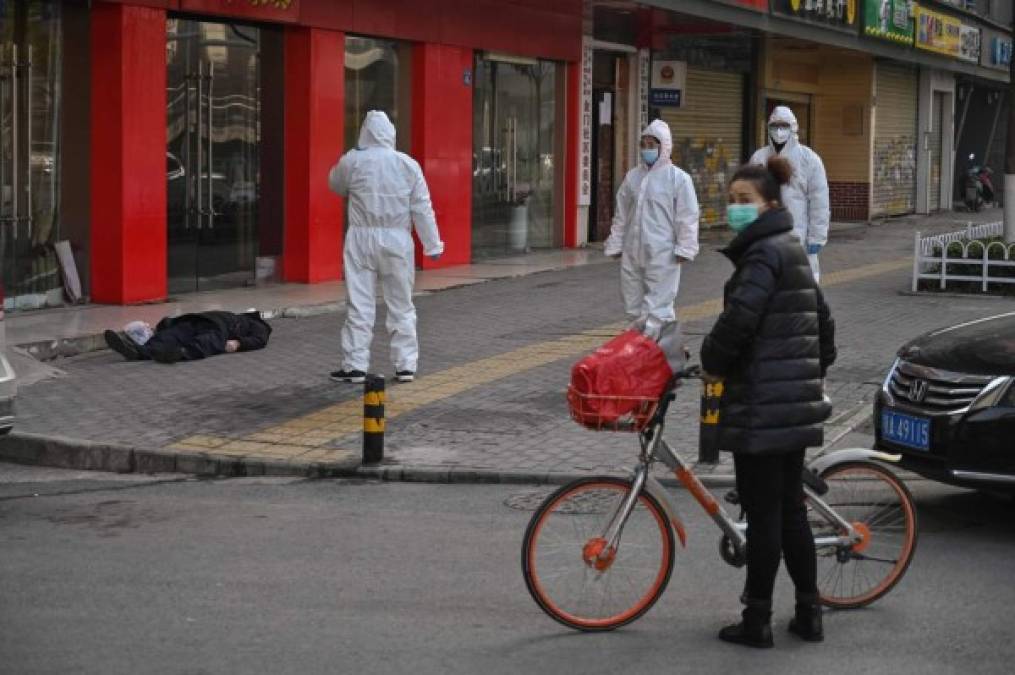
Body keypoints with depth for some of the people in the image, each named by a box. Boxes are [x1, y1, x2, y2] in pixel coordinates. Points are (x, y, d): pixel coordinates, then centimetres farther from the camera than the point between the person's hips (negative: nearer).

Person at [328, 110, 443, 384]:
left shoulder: (351, 161, -4)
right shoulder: (408, 164, -3)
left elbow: (335, 186, 17)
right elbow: (422, 208, -1)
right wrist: (433, 245, 4)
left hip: (362, 239, -1)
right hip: (397, 240, 1)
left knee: (360, 305, 4)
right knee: (401, 305, 10)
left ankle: (355, 365, 4)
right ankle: (406, 365, 11)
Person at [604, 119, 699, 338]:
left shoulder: (678, 178, -4)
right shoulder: (633, 176, 12)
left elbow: (687, 217, -6)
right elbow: (621, 216, 16)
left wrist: (684, 249, -10)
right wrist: (615, 244, 14)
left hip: (662, 255, -6)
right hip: (633, 253, 6)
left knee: (657, 307, -6)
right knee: (634, 308, 13)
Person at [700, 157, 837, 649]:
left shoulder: (764, 254, -14)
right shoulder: (792, 253, 17)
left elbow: (739, 317, -27)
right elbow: (824, 322, 24)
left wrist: (713, 364, -12)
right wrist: (816, 373, 29)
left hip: (762, 408, -10)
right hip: (795, 404, 10)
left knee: (762, 515, -3)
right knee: (790, 510, 15)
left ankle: (757, 621, 4)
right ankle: (809, 613, 20)